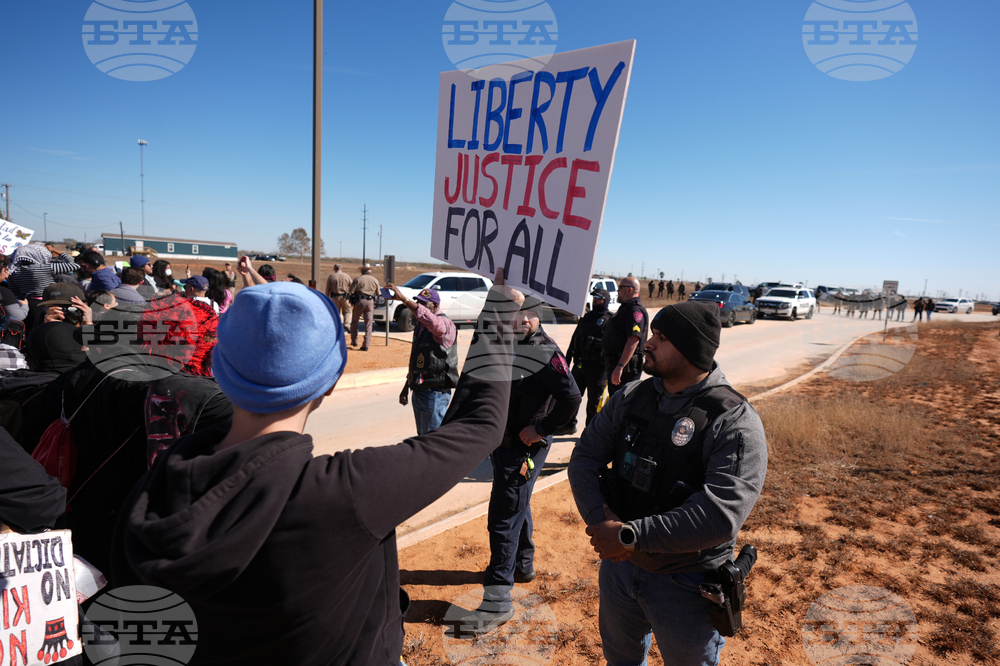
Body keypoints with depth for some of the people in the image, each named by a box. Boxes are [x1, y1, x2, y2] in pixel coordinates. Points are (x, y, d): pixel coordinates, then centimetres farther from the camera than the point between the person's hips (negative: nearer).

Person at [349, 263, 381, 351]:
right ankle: (366, 345, -2)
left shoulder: (358, 279, -3)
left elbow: (351, 291, -7)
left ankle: (354, 341, 19)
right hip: (370, 302, 2)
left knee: (354, 321, 17)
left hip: (359, 301, -2)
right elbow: (378, 293, 12)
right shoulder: (375, 280, 6)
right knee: (368, 325, 3)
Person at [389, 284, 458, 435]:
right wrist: (406, 387, 25)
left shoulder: (445, 323, -13)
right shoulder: (420, 326, 16)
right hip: (418, 391, 9)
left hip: (435, 393, -9)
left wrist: (403, 299, -37)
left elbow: (431, 321, -38)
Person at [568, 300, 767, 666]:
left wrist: (630, 536, -29)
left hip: (686, 584, -4)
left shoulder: (735, 421, -22)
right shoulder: (630, 398, -4)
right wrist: (600, 522, -21)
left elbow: (721, 516, -30)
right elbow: (585, 457, -4)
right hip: (618, 561, 5)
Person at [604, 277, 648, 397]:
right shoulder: (625, 308, 18)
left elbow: (633, 341, -28)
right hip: (615, 365, 11)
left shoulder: (635, 310, -17)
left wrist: (620, 367, -32)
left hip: (626, 368, -11)